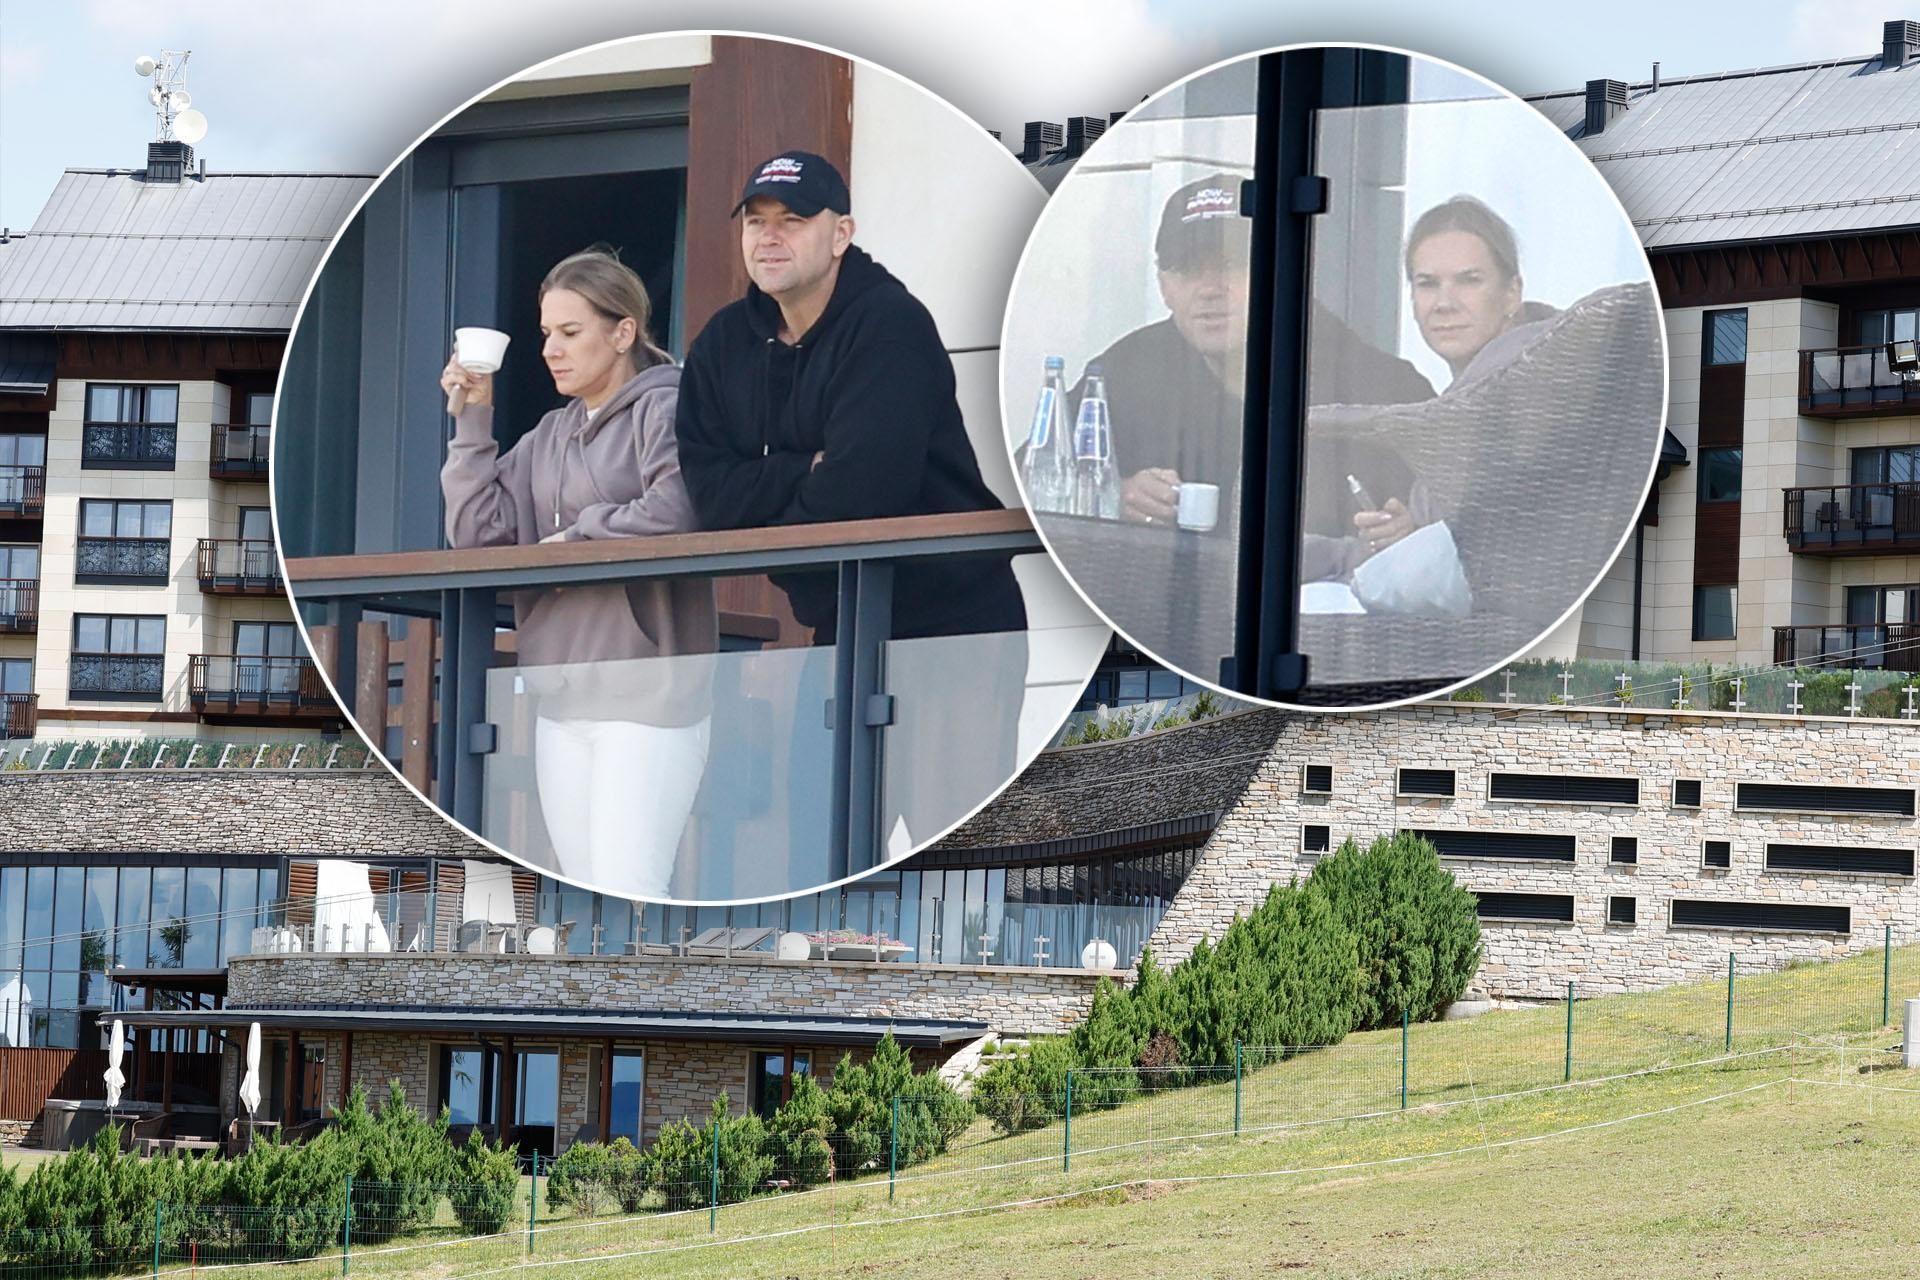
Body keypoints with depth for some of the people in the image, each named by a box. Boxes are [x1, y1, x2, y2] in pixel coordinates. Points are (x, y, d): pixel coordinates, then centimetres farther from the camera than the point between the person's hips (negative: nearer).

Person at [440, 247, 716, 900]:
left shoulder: (666, 410, -4)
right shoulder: (549, 437, 17)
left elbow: (675, 511, -23)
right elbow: (477, 531, 10)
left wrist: (574, 539, -9)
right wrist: (473, 419, 7)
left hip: (648, 695, -8)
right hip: (562, 699, 8)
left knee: (627, 895, -15)